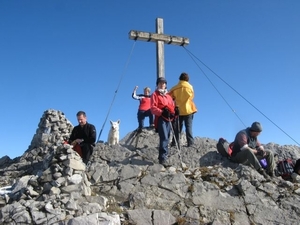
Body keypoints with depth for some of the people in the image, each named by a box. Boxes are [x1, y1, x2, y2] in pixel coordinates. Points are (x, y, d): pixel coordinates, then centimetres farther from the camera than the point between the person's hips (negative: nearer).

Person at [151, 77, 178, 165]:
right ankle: (163, 157, -19)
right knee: (164, 138, -17)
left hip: (169, 119, 7)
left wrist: (173, 113, -2)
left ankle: (163, 156, 21)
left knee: (166, 138, 11)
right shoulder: (155, 95, 4)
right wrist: (162, 112, -24)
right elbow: (153, 108, -8)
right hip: (161, 119, -7)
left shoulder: (168, 95, 24)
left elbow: (173, 106, 21)